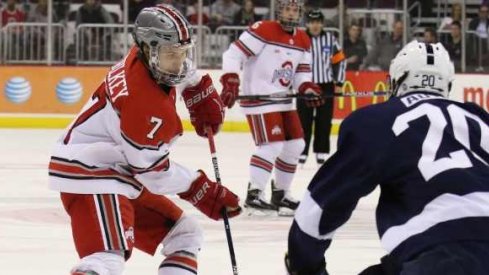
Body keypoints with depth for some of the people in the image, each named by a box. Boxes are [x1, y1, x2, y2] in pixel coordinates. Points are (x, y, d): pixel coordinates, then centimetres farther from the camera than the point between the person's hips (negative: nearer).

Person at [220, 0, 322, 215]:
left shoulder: (303, 41, 9)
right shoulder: (263, 31, -14)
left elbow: (302, 73, 14)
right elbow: (234, 53, -16)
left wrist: (307, 88, -8)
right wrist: (230, 82, -27)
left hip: (284, 100, 8)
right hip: (259, 98, -8)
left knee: (295, 145, 9)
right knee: (273, 145, -16)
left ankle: (280, 193, 23)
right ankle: (254, 195, -9)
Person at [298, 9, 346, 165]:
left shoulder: (330, 39, 4)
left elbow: (340, 60, 12)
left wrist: (339, 81, 7)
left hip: (326, 86, 3)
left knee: (324, 121, 7)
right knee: (304, 121, -4)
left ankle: (321, 152, 15)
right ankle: (300, 152, 0)